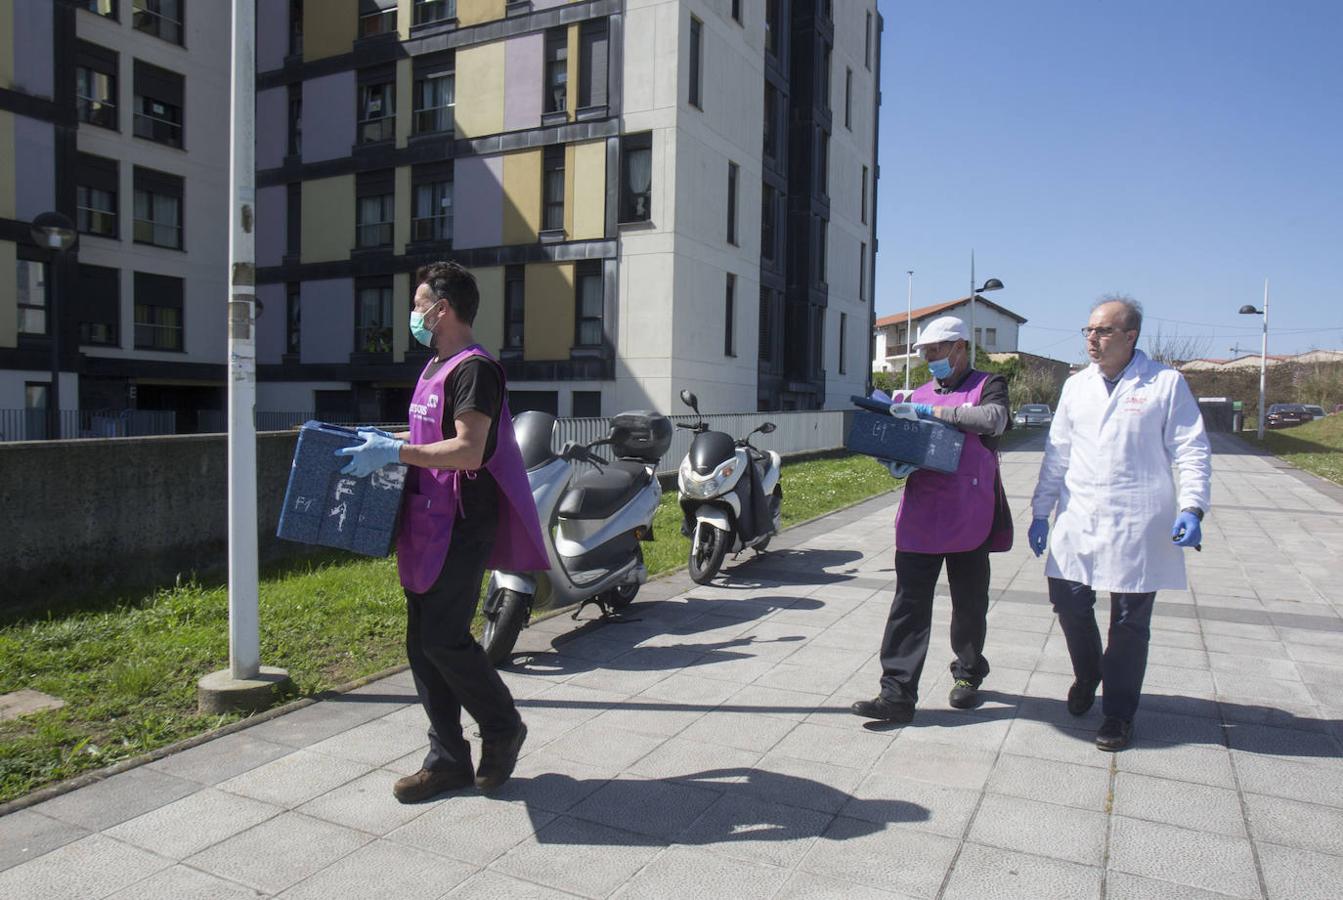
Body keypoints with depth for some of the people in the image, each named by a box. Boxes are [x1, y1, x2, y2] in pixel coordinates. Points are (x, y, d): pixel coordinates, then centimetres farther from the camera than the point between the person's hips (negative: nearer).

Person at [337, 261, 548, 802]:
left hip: (461, 527, -10)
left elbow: (468, 451, -23)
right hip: (426, 524, 10)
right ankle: (448, 760, 21)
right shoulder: (435, 368, 18)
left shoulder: (474, 368, -13)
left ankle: (503, 727, 17)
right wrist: (384, 439, 16)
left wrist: (392, 453, -23)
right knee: (422, 644, 10)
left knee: (443, 639, -8)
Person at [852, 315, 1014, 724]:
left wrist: (935, 411, -17)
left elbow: (994, 420, -19)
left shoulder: (988, 385, 3)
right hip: (920, 517, 3)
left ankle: (968, 675, 34)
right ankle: (897, 693, -2)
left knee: (969, 605, 13)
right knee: (909, 604, -3)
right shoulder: (920, 394, 16)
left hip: (969, 517, -3)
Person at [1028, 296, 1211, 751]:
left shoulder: (1167, 383, -2)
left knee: (1129, 622, 4)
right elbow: (1056, 455, 13)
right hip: (1078, 522, 4)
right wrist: (1041, 512, 12)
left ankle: (1118, 714, 19)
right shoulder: (1076, 385, 10)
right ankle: (1087, 675, 34)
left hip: (1137, 526, -3)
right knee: (1069, 602, 5)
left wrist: (1191, 508, -15)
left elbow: (1193, 452, -2)